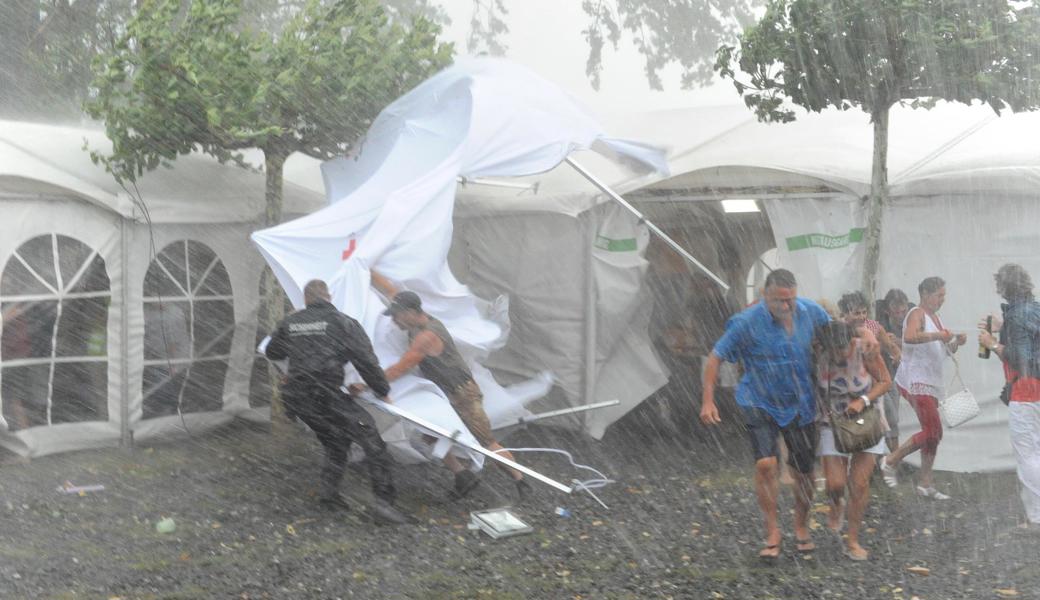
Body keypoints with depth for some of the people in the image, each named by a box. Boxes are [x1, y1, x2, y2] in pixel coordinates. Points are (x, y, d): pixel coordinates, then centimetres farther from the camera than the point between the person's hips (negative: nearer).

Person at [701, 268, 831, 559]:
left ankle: (801, 528, 33)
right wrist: (707, 401, -17)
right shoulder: (746, 323, -21)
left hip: (800, 404, 3)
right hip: (760, 403, -3)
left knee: (804, 469, 10)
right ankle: (772, 534, -4)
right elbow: (715, 358, -13)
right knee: (766, 464, -18)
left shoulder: (811, 312, -11)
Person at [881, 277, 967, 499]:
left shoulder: (935, 318, 18)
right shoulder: (917, 314, -10)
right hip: (915, 381, -10)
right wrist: (938, 335, -31)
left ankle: (925, 483, 15)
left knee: (931, 432, 9)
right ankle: (891, 461, 0)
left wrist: (956, 342, 6)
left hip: (930, 382, 10)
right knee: (933, 432, -12)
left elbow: (944, 350, 26)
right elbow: (910, 337, -32)